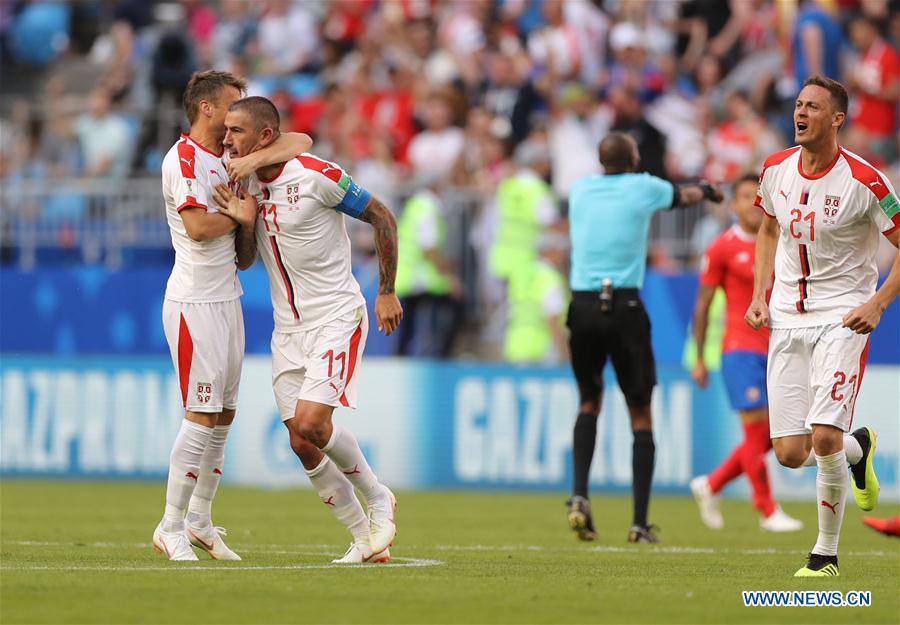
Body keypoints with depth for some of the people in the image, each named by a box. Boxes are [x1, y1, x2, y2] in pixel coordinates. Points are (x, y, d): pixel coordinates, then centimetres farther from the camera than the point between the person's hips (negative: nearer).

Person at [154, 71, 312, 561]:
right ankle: (171, 528, -5)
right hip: (195, 303, -9)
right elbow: (198, 226, -23)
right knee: (201, 416, -10)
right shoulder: (184, 159, -11)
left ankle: (199, 520, 20)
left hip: (226, 300, 9)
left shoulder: (225, 162, 16)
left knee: (223, 416, 10)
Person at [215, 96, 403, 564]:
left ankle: (377, 499, 6)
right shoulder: (247, 184, 5)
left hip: (336, 318, -7)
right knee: (301, 444, -1)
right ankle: (365, 538, 11)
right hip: (288, 328, 7)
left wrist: (387, 292, -6)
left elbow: (382, 217, -7)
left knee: (310, 423, -19)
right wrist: (242, 220, -12)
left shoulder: (316, 175, -15)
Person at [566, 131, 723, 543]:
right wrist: (708, 191, 50)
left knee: (589, 401, 21)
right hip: (624, 308, -3)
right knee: (640, 414, 6)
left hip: (582, 307, 3)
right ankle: (639, 522, 1)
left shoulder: (580, 190, 12)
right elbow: (684, 196, 26)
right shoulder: (643, 188, 3)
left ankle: (580, 494, 0)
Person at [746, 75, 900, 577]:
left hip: (843, 319, -5)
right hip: (787, 321, 5)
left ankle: (826, 554, -1)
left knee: (825, 438, -19)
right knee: (790, 453, -1)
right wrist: (760, 295, 10)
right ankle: (858, 449, 34)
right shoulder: (777, 169, 3)